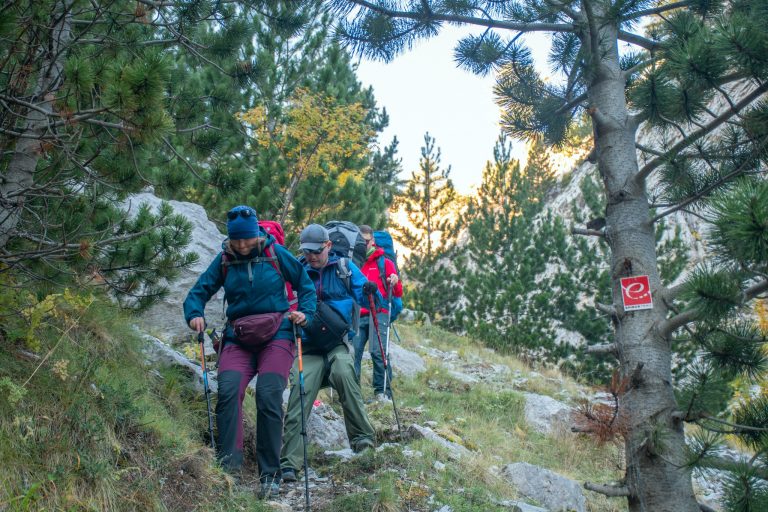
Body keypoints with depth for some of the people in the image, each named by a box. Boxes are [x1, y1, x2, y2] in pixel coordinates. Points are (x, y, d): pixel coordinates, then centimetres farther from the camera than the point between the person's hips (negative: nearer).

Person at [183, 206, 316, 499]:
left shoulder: (275, 254, 1)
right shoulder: (224, 260, 6)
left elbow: (306, 285, 8)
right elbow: (199, 291, 7)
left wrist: (305, 313, -8)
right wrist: (195, 314, -13)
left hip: (276, 335, -2)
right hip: (238, 338, 2)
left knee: (268, 397, -16)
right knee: (228, 390, -22)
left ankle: (270, 476, -5)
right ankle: (228, 465, -19)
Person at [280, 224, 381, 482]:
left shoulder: (345, 267, 5)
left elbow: (364, 298, 2)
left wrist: (372, 292, -21)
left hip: (338, 343, -1)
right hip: (308, 347, 1)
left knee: (343, 373, -31)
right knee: (300, 393, -15)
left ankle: (362, 437, -20)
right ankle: (289, 463, -13)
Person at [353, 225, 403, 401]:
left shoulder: (384, 262, 11)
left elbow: (398, 293, 8)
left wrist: (395, 284, -14)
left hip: (378, 314, -2)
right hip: (356, 316, 2)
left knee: (378, 351, -16)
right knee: (352, 352, -11)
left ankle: (383, 391, -8)